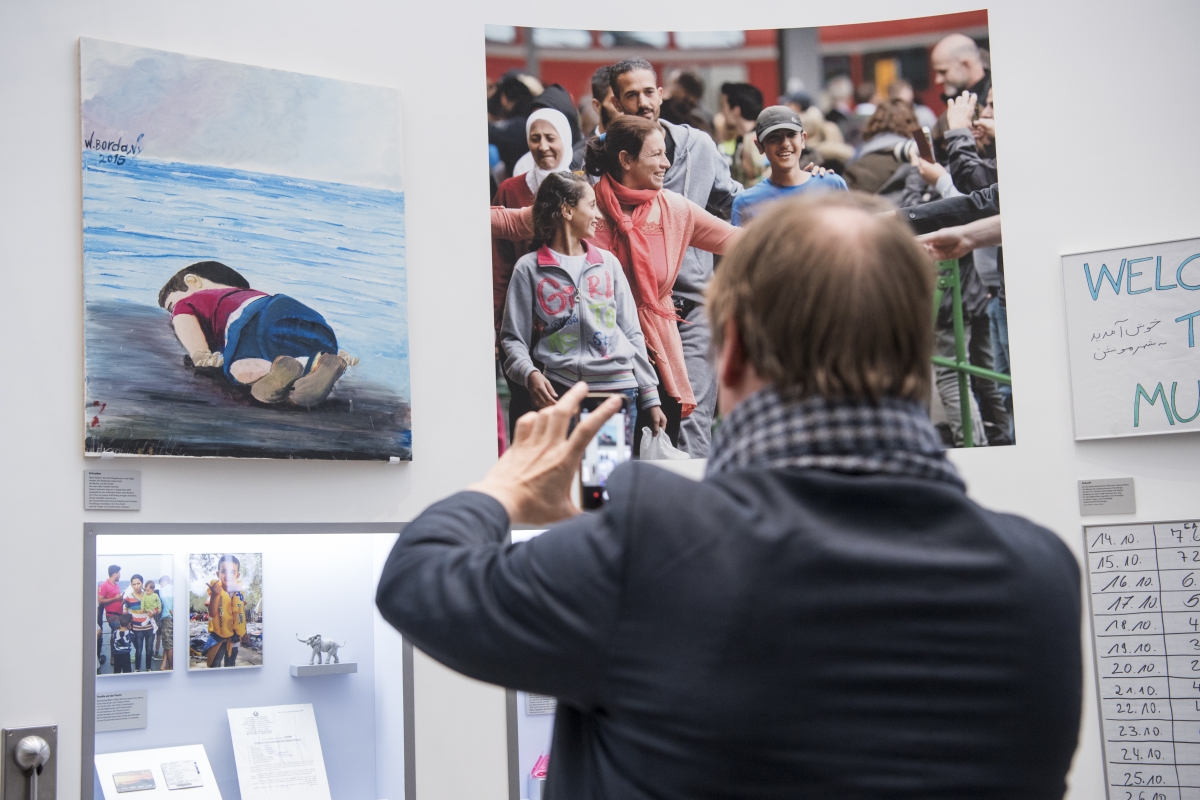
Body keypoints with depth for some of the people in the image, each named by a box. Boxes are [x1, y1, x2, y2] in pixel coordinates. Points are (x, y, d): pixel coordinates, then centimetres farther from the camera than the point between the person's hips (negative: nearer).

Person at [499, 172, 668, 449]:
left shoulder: (607, 262, 16)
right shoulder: (529, 269, 5)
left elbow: (632, 334, 15)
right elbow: (513, 338, 2)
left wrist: (650, 398, 10)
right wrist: (530, 374, -18)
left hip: (618, 386, 3)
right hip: (558, 392, -3)